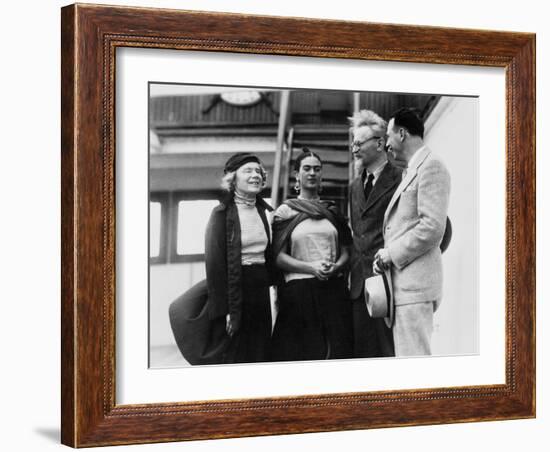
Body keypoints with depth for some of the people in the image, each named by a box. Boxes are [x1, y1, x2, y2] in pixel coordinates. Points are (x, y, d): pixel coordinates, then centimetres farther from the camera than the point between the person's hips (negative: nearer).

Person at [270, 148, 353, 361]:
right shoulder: (285, 212, 5)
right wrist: (311, 268, -14)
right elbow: (278, 256, -1)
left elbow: (345, 251, 16)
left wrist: (336, 267, -7)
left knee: (337, 350, -5)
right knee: (303, 351, -5)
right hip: (298, 291, -3)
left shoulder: (332, 212, 16)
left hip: (334, 289, 3)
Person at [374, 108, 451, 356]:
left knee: (413, 356, -12)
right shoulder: (411, 171, 24)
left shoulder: (431, 166, -7)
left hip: (415, 281, -10)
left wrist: (392, 254, -10)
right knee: (403, 355, 8)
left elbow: (433, 227, -17)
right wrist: (387, 255, 9)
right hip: (403, 282, 10)